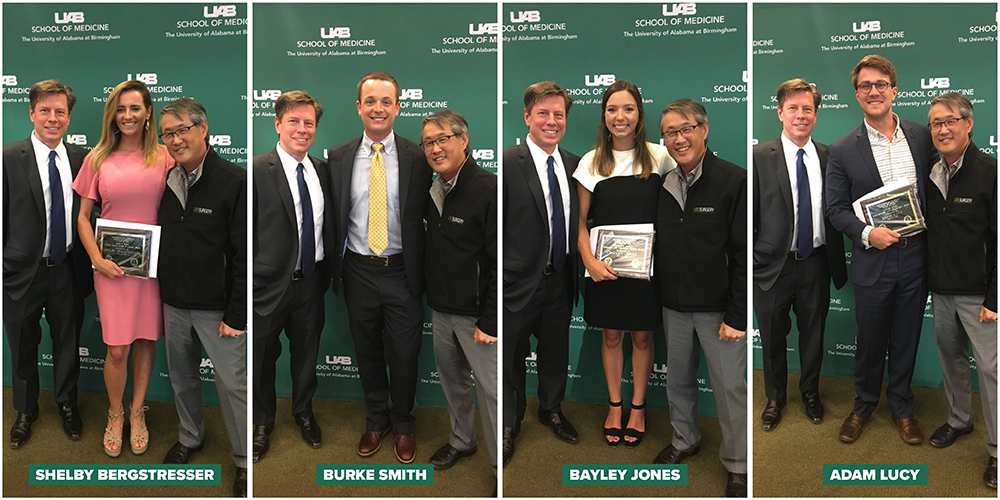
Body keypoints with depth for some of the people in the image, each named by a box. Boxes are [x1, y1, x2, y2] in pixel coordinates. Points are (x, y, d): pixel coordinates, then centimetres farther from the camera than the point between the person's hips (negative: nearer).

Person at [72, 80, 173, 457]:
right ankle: (115, 414, 25)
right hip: (112, 265, 0)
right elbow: (82, 217, 5)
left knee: (146, 340, 10)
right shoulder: (98, 160, 1)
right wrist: (97, 258, -7)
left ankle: (137, 411, 29)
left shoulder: (164, 157, 1)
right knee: (117, 349, 0)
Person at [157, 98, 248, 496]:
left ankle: (245, 462, 17)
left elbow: (245, 255, -17)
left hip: (218, 309, -6)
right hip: (174, 304, 6)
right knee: (182, 377, 21)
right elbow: (159, 242, 15)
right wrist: (157, 297, 11)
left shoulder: (234, 181, -17)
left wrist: (236, 314, -17)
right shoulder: (166, 183, 4)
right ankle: (190, 437, 43)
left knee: (232, 385, 1)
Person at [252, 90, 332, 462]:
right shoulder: (257, 170, -13)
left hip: (311, 281, 5)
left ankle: (304, 412, 44)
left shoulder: (322, 171, 5)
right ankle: (263, 423, 36)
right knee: (262, 358, 14)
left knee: (307, 354, 21)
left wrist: (327, 272, 6)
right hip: (270, 283, -4)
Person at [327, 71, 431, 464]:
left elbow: (426, 217, -3)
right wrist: (335, 269, 1)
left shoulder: (417, 158, -4)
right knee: (367, 352, 15)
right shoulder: (338, 158, 1)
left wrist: (422, 273, -6)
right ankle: (376, 421, 36)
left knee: (404, 354, 8)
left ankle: (403, 425, 31)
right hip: (358, 270, 2)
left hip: (402, 272, -1)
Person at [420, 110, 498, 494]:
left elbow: (501, 262, -20)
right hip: (440, 310, 8)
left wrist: (489, 321, -20)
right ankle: (461, 441, 42)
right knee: (451, 379, 21)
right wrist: (431, 299, 12)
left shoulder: (488, 189, -19)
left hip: (475, 315, -8)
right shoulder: (433, 192, 6)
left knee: (489, 390, 1)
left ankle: (500, 463, 17)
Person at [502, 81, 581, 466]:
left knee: (556, 352, 21)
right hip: (519, 281, -5)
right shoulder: (507, 162, -14)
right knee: (511, 357, 12)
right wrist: (499, 277, -15)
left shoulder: (574, 164, 5)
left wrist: (577, 270, 6)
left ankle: (551, 410, 44)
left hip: (560, 279, 5)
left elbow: (577, 221, 12)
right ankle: (510, 423, 33)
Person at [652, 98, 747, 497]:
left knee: (729, 388, 5)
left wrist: (737, 316, -17)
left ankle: (738, 464, 23)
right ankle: (685, 439, 41)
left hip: (718, 310, -5)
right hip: (673, 308, 6)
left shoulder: (734, 181, -14)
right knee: (678, 380, 19)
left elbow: (747, 255, -15)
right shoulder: (664, 186, 5)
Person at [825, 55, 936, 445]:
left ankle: (901, 405, 34)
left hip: (916, 256, 2)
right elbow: (835, 208, -3)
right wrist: (867, 233, -18)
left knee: (907, 339, 15)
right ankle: (863, 405, 33)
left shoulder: (922, 136, 2)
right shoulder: (842, 150, -6)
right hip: (872, 262, -2)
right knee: (870, 340, 11)